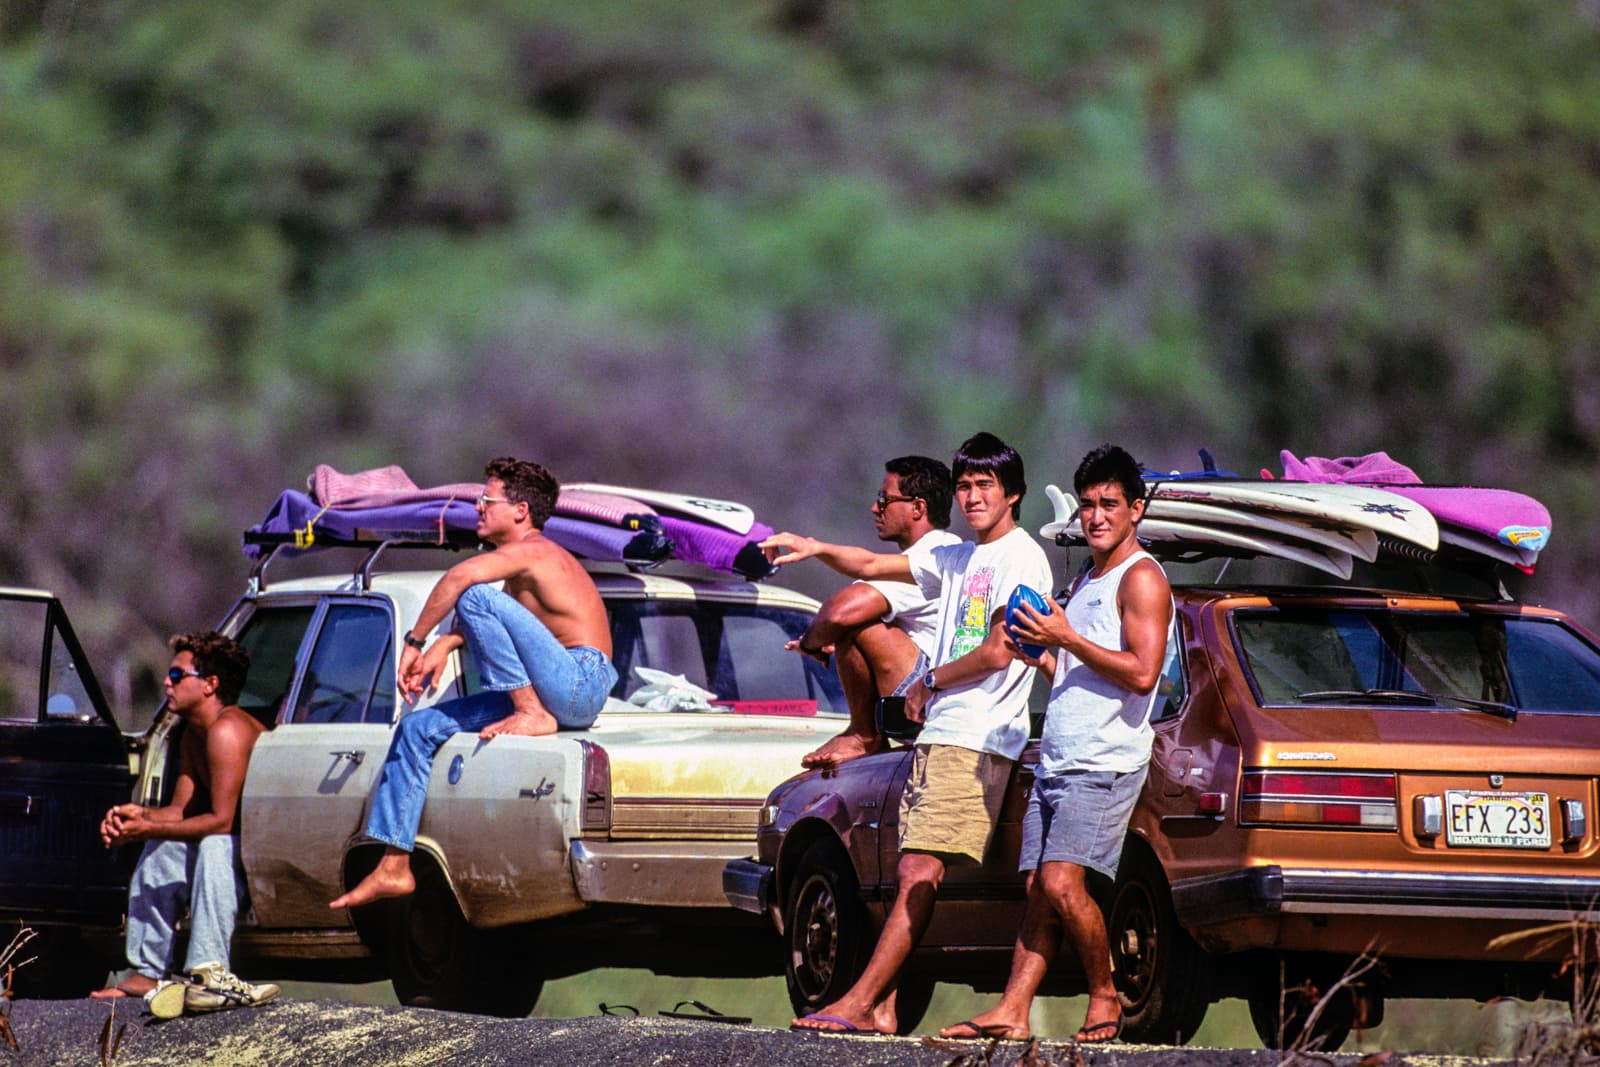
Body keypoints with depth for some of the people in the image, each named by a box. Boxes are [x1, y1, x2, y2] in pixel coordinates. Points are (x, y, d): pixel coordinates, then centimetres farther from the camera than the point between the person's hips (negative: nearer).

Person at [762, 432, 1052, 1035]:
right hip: (937, 736, 9)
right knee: (911, 874, 3)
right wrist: (816, 549, 6)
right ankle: (882, 1008, 0)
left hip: (977, 742, -9)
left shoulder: (1021, 559, -6)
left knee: (919, 873, -12)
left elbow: (997, 653, -14)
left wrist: (927, 684, -1)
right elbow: (873, 567, 25)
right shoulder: (956, 558, 21)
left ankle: (859, 1002, -17)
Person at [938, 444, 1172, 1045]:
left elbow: (1141, 673, -18)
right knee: (1039, 889, 1)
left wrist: (1067, 639, -17)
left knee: (1063, 884, -18)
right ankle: (1013, 1012, -4)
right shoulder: (1086, 582, 23)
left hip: (1104, 764, -9)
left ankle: (1105, 999, -3)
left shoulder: (1141, 579, -5)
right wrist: (1036, 652, 15)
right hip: (1057, 761, 9)